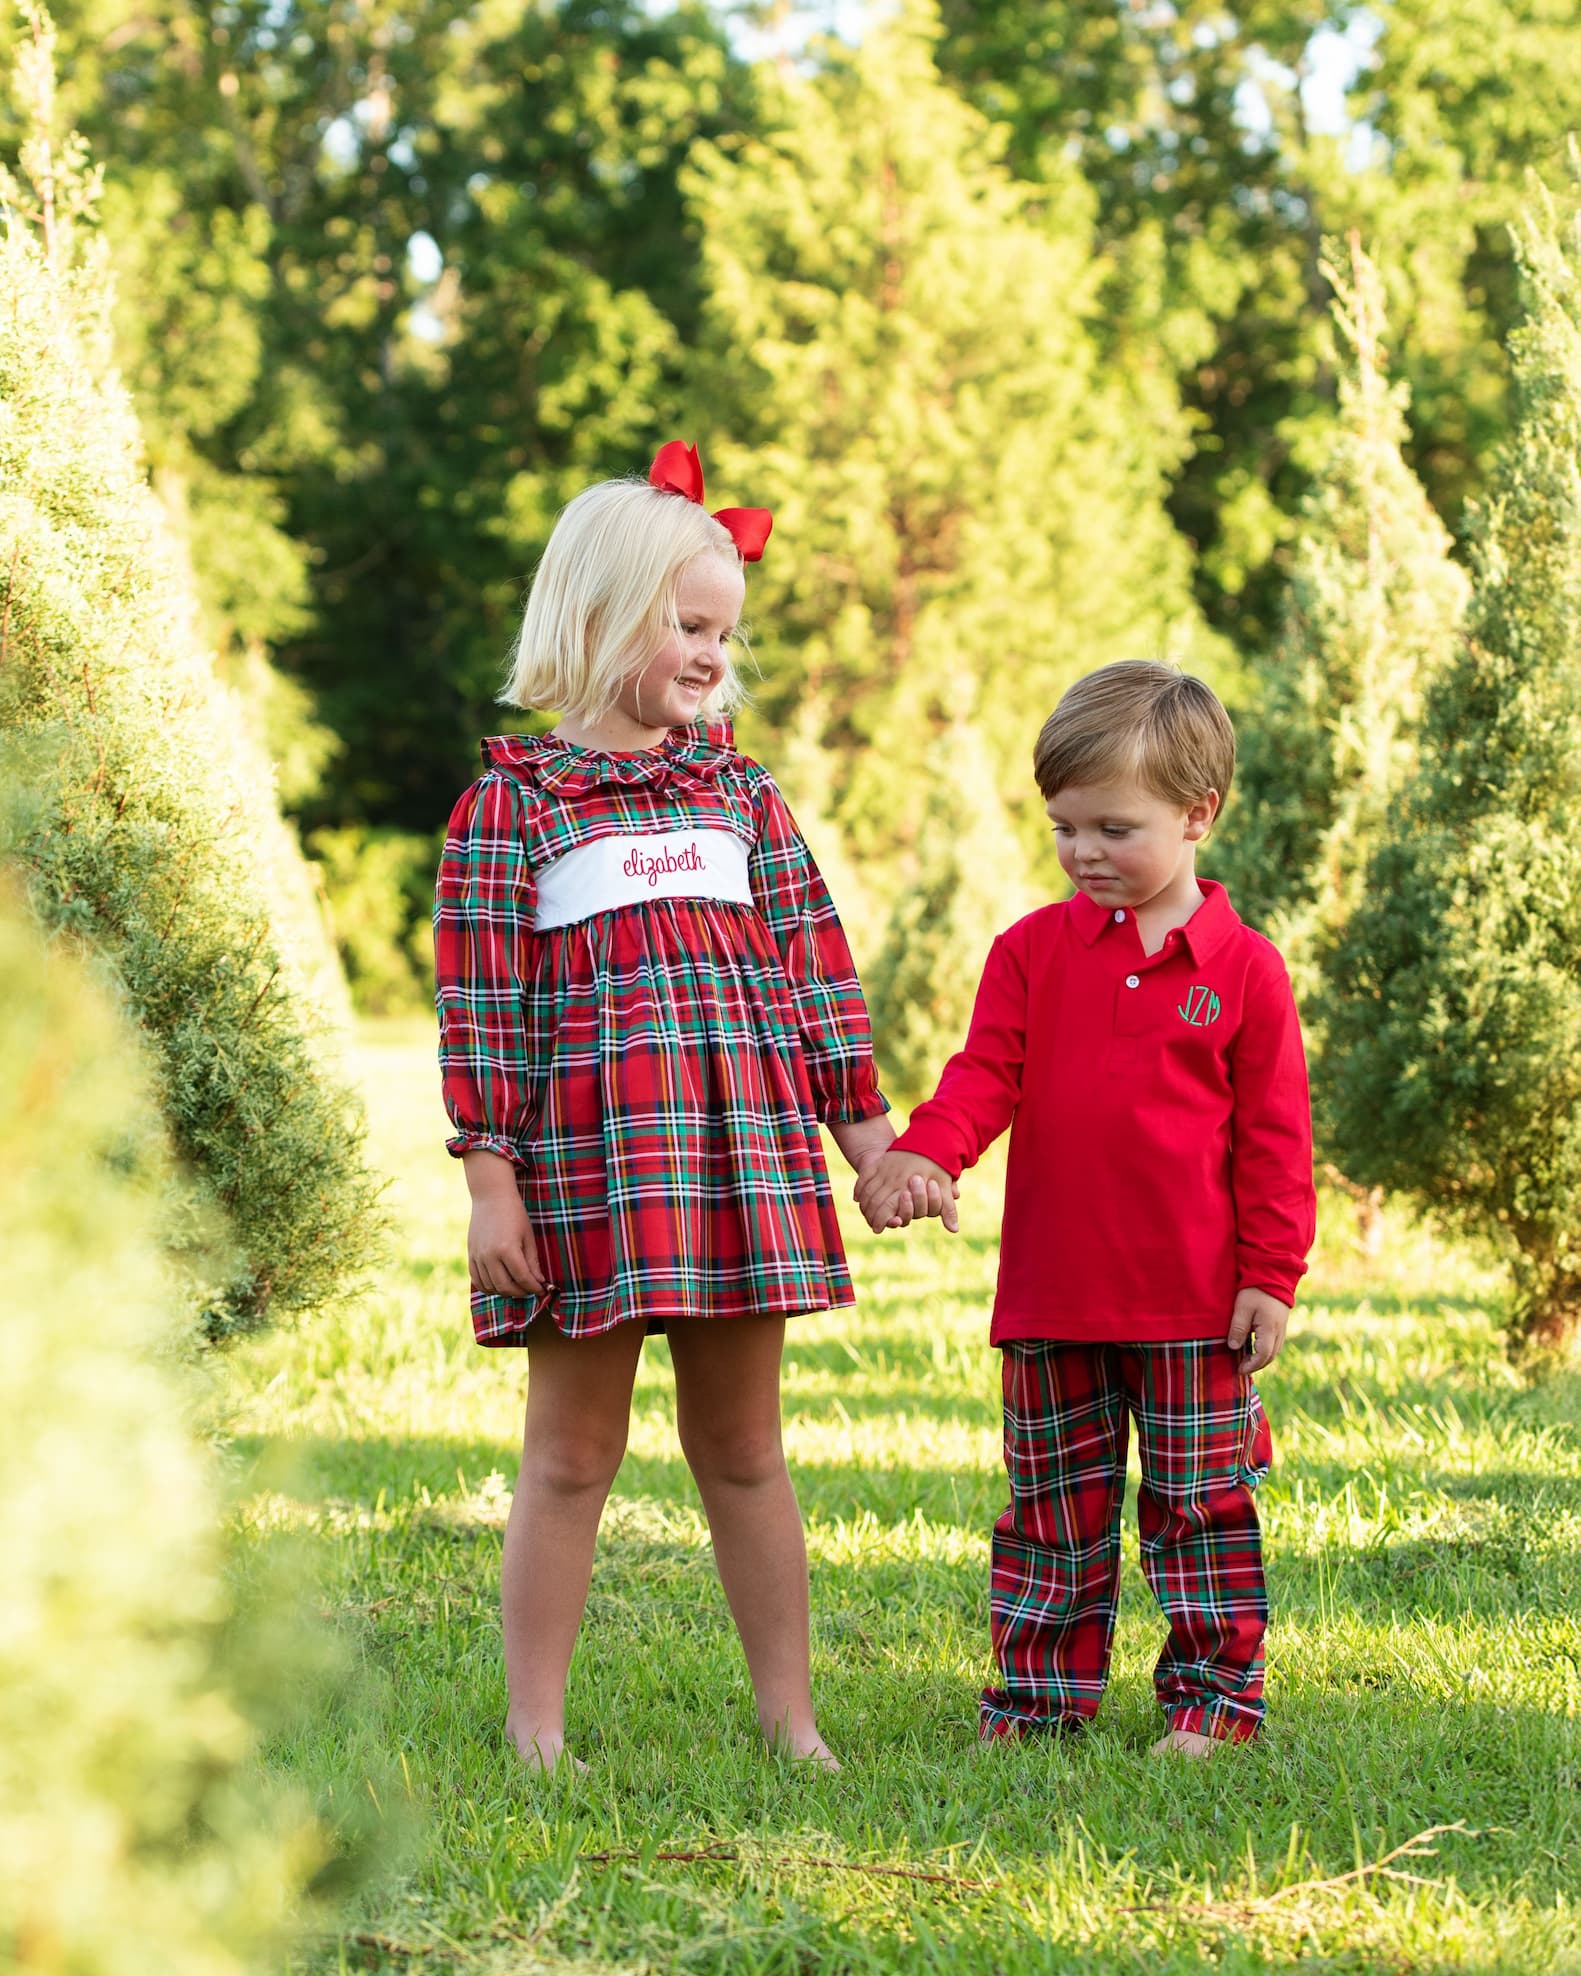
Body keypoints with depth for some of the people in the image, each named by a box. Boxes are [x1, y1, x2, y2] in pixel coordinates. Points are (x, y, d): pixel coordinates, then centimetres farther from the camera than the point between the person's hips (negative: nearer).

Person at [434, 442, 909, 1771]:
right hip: (586, 1155, -4)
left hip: (747, 1151, 4)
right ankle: (538, 1733, 10)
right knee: (572, 1452, 3)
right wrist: (490, 1180, -9)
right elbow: (480, 1003, -4)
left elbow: (814, 963, 14)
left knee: (743, 1449, 10)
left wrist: (864, 1124, 9)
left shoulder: (740, 791, 13)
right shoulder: (514, 801, -1)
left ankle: (792, 1720, 16)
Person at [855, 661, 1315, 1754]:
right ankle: (1041, 1689, 18)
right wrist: (923, 1153, -21)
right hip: (1052, 1300, 3)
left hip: (1193, 1303, -3)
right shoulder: (1033, 951, 5)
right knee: (1054, 1505, 10)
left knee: (1200, 1501, 5)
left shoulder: (1244, 969, -3)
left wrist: (1271, 1276, -4)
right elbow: (985, 1075, -1)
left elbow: (1273, 1135, -1)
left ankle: (1216, 1693, 14)